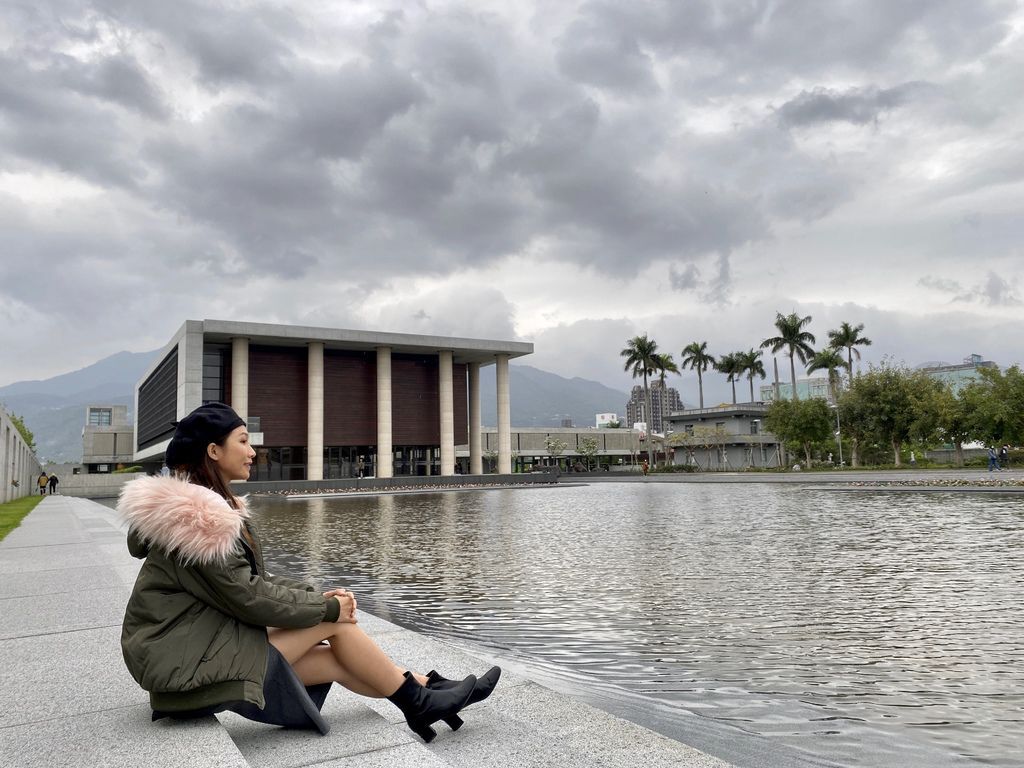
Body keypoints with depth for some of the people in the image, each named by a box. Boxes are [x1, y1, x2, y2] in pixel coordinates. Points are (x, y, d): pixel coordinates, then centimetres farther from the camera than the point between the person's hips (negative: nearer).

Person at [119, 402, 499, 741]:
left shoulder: (213, 505, 10)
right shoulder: (195, 518, -21)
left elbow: (252, 579, 12)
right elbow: (245, 596, -21)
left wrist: (318, 595, 0)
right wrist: (326, 608, -11)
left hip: (206, 642, 9)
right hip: (188, 661, -9)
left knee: (338, 660, 0)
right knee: (335, 624, -10)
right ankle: (419, 702, 3)